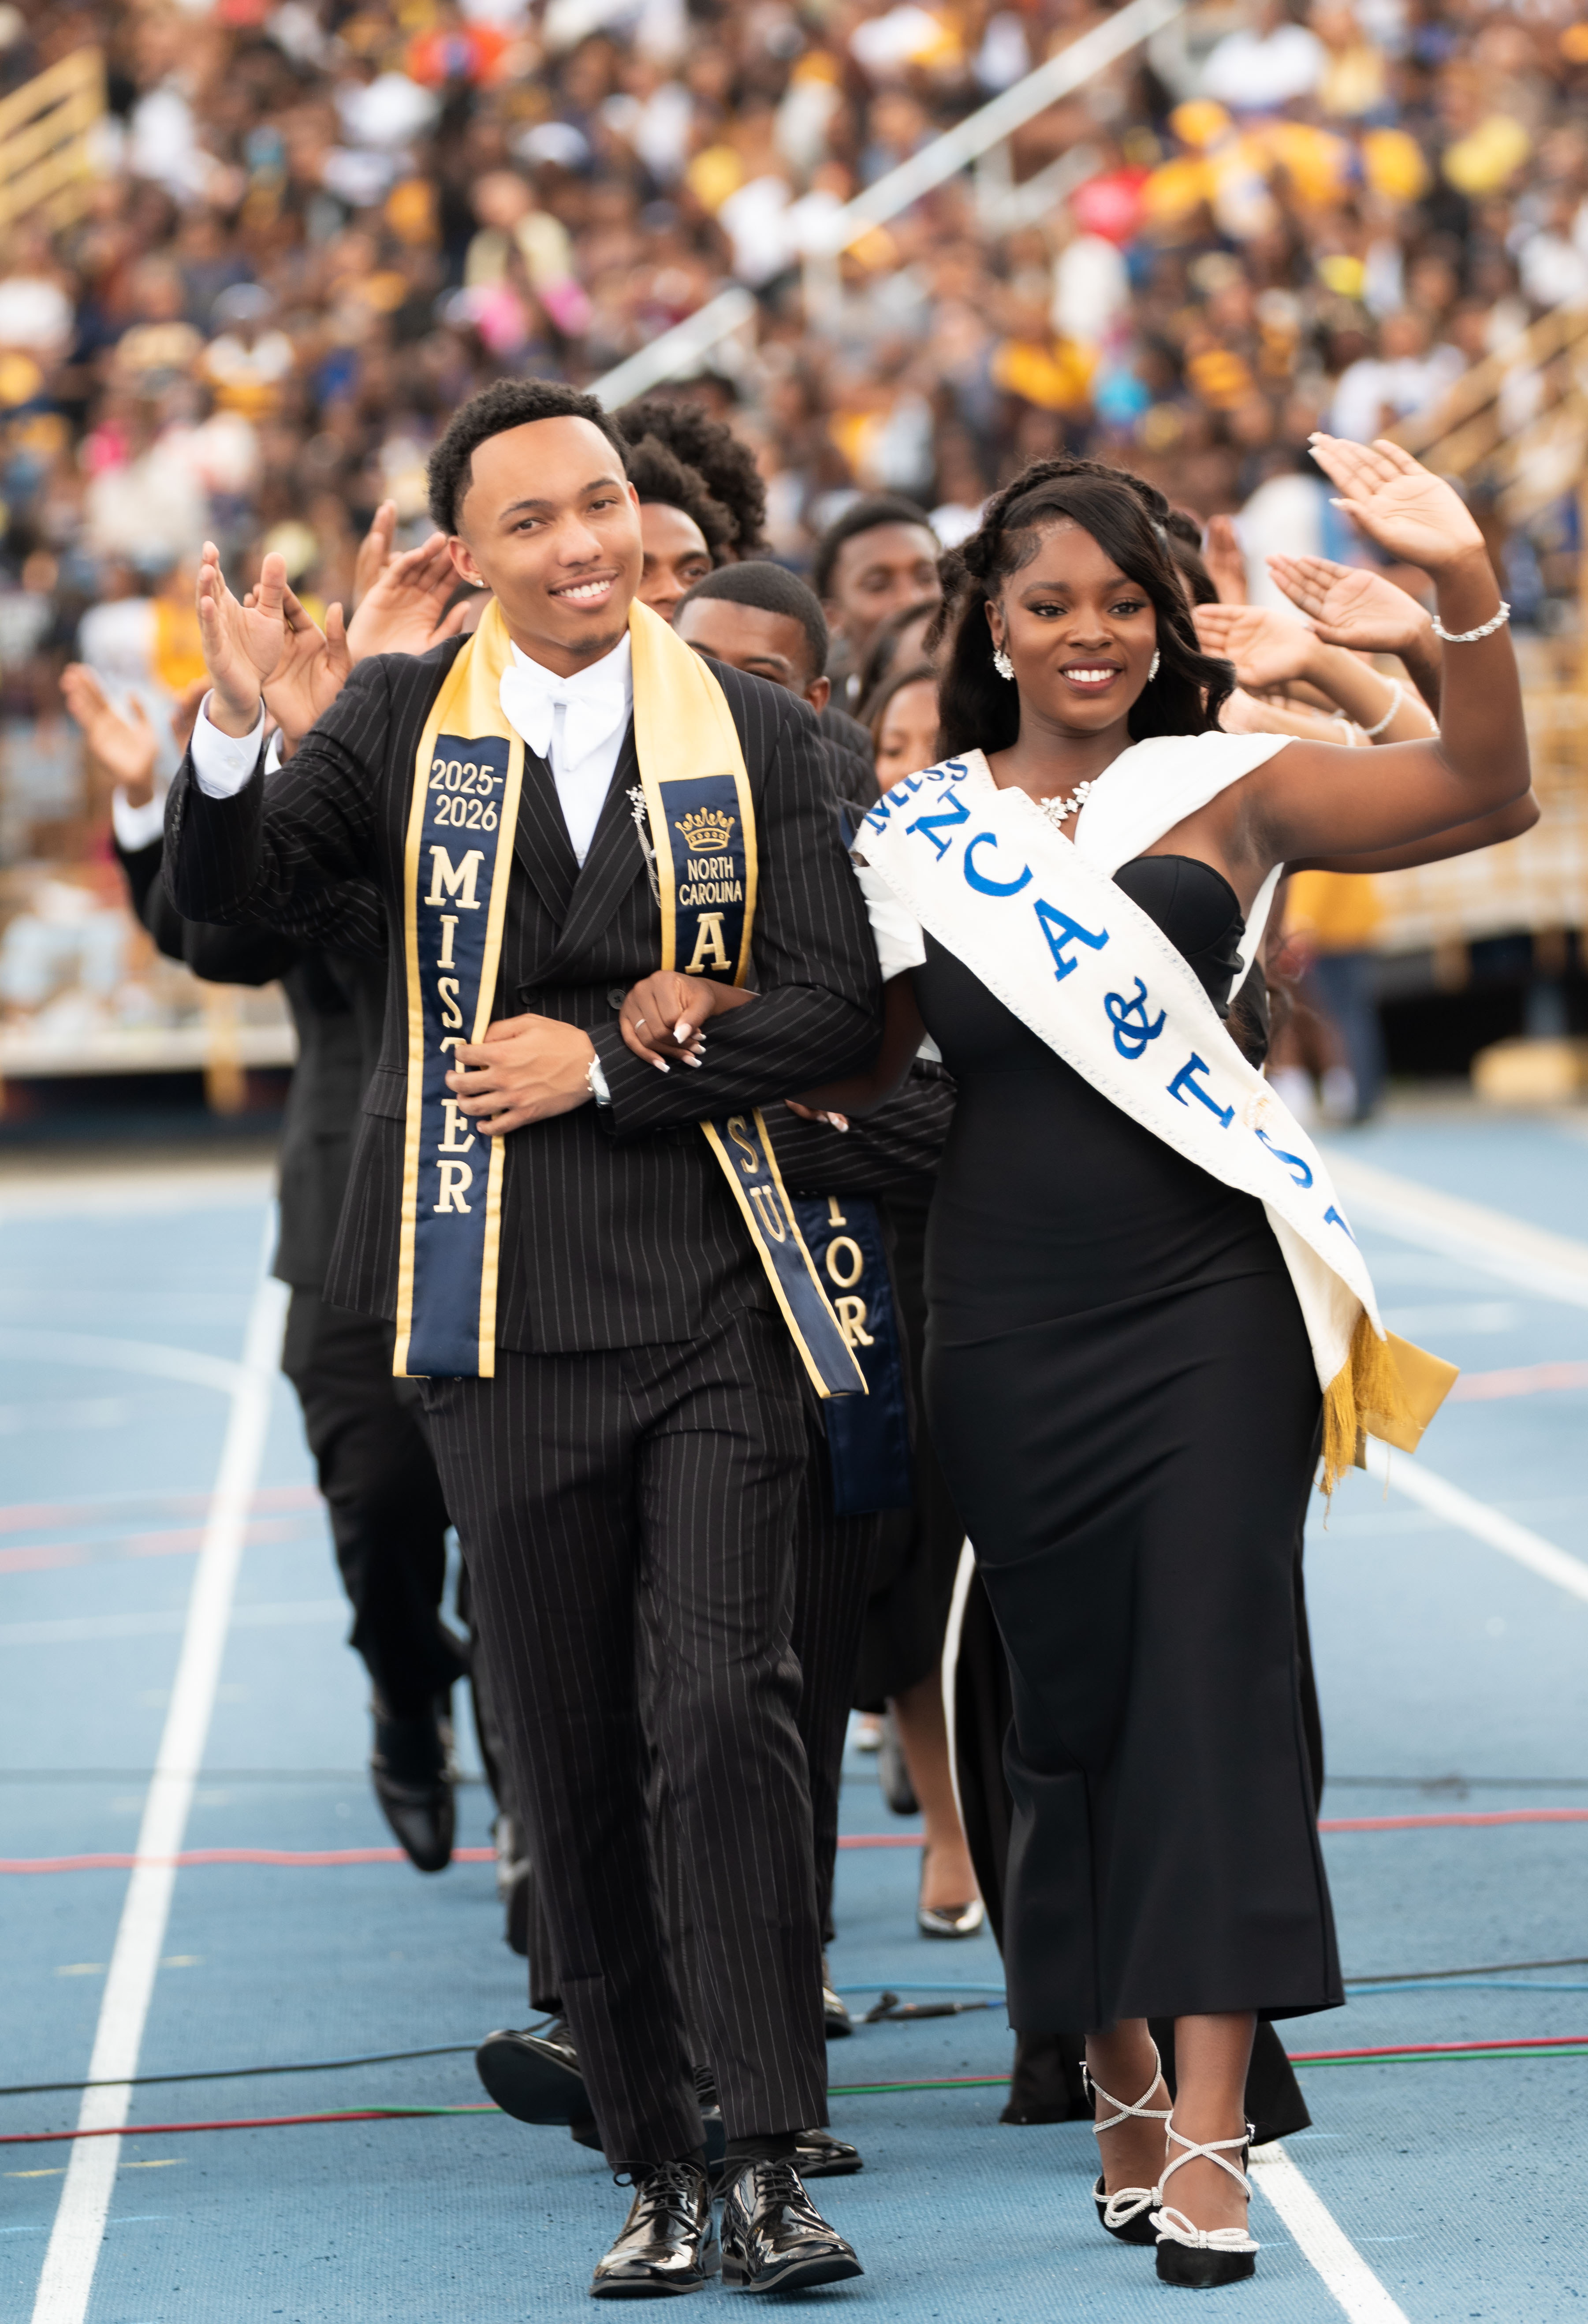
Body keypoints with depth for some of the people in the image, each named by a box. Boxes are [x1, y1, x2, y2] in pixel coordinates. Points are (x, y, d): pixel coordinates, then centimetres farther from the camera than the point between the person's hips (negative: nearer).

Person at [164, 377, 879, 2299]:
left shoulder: (752, 734, 4)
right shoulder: (401, 725, 4)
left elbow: (835, 1000, 0)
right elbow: (221, 898, -7)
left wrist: (611, 1060, -10)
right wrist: (238, 737, -26)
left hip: (712, 1291, -1)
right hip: (505, 1310, 1)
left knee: (730, 1710, -13)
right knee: (566, 1765, 5)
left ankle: (771, 2163, -6)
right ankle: (658, 2172, 15)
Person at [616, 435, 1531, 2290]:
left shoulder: (1225, 791, 3)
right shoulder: (922, 834, 9)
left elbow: (1479, 791, -8)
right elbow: (852, 1069, 14)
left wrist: (1464, 588, -23)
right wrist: (711, 1005, -4)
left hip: (1210, 1300, -2)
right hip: (1011, 1318, 2)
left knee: (1214, 1678, -8)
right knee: (1068, 1696, 8)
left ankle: (1209, 2134, -10)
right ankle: (1119, 2088, 22)